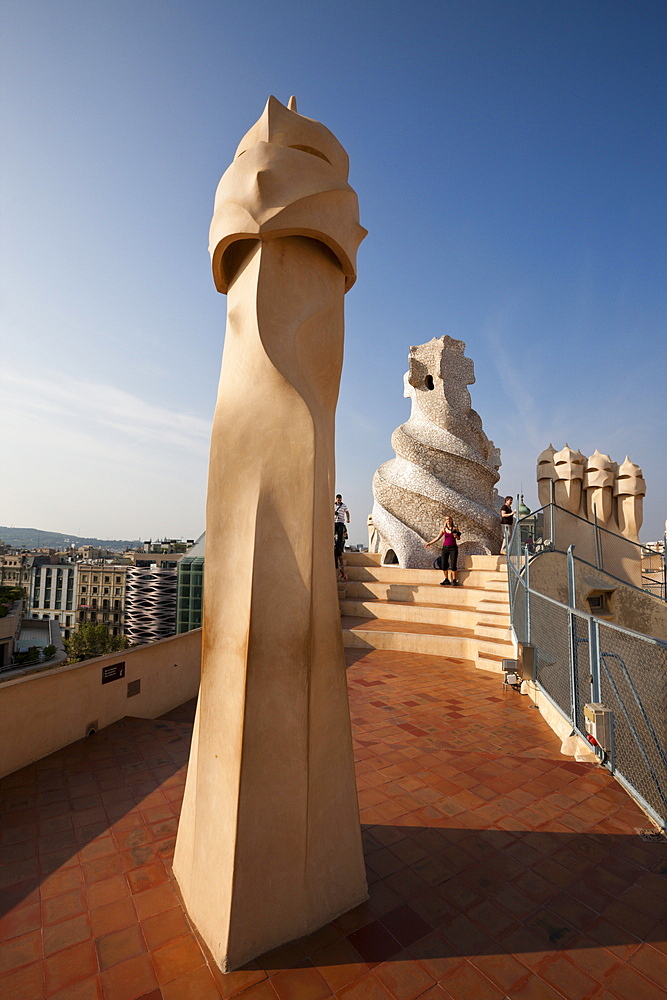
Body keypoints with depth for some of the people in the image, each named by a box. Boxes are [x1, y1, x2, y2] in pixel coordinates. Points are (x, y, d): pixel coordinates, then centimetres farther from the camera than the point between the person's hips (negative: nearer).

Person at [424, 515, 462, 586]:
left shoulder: (455, 528, 2)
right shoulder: (444, 529, 8)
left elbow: (458, 538, 5)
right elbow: (437, 538, 14)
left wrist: (456, 536, -19)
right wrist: (429, 543, 14)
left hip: (453, 548, -3)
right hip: (445, 547, 3)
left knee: (453, 565, -10)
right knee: (444, 565, 0)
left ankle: (454, 580, -2)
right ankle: (446, 580, 11)